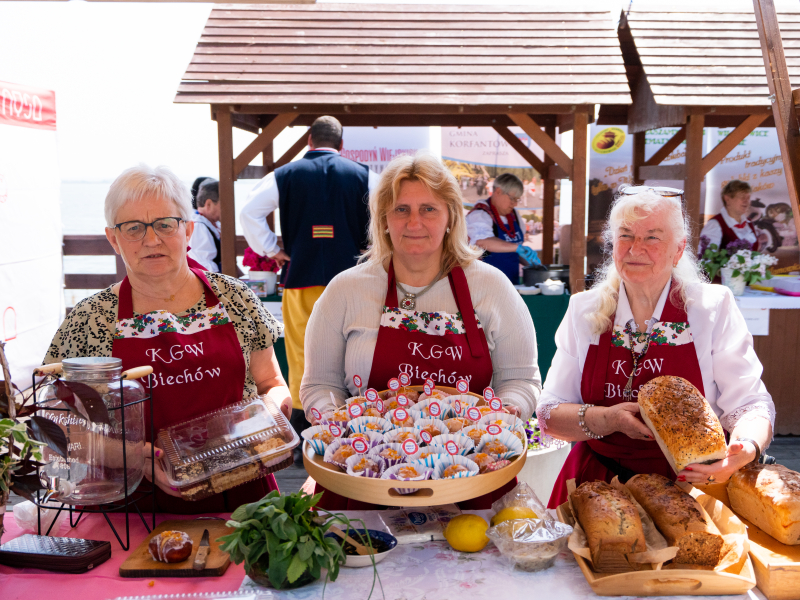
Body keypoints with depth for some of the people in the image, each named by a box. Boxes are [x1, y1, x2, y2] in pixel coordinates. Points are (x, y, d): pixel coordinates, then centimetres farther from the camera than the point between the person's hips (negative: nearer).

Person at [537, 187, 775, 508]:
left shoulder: (714, 307, 0)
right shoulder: (583, 310, 4)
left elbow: (750, 403, -4)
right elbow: (549, 414, 1)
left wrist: (745, 449, -26)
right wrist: (607, 420, -18)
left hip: (688, 484, -1)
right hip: (598, 481, 1)